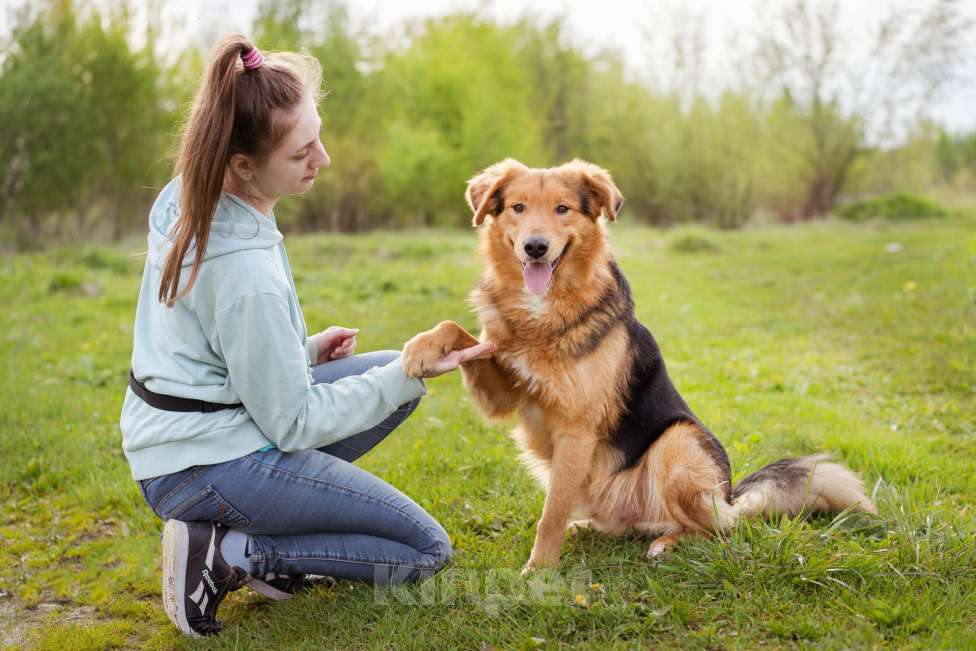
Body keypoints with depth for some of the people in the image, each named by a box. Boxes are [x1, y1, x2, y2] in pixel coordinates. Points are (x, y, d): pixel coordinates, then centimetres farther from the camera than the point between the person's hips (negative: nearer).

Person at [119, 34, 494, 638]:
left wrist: (303, 349, 4)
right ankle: (230, 553, -6)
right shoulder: (246, 270, -29)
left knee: (397, 369, 15)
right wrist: (409, 377, -18)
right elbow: (294, 423, -19)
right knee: (428, 550, -2)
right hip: (209, 465, -9)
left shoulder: (186, 198, -2)